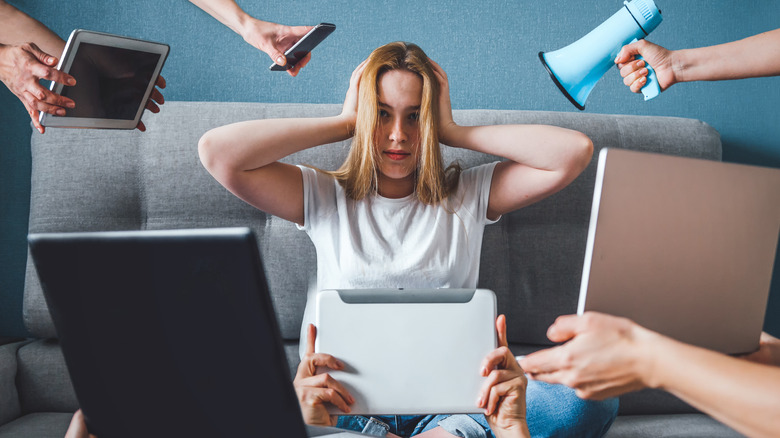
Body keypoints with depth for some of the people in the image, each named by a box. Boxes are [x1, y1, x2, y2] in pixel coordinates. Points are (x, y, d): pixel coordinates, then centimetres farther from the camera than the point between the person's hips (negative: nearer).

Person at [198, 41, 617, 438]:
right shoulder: (324, 197, 10)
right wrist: (342, 124, 3)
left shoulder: (469, 194, 12)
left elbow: (575, 151, 1)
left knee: (590, 393, -26)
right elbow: (216, 151, -2)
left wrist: (454, 131, 4)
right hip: (345, 400, 0)